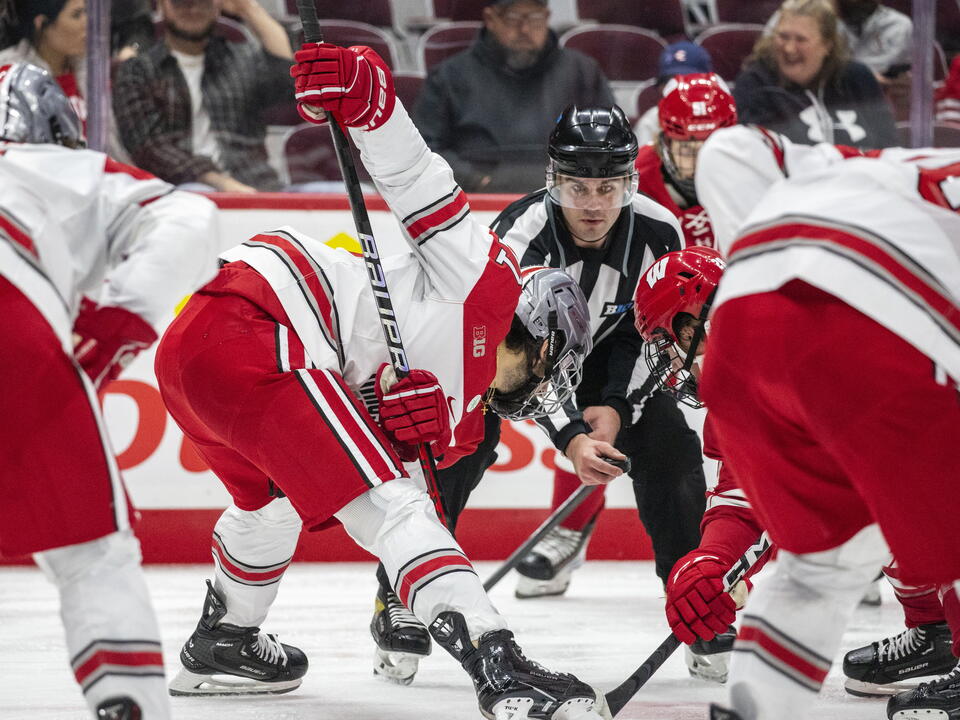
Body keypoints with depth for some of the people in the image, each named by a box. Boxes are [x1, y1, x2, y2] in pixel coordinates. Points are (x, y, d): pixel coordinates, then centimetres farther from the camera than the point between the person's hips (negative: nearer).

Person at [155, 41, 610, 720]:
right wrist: (361, 90, -22)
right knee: (387, 502, -15)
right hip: (250, 331, -10)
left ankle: (222, 644, 57)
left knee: (277, 497, 37)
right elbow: (414, 177, -4)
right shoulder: (485, 274, 6)